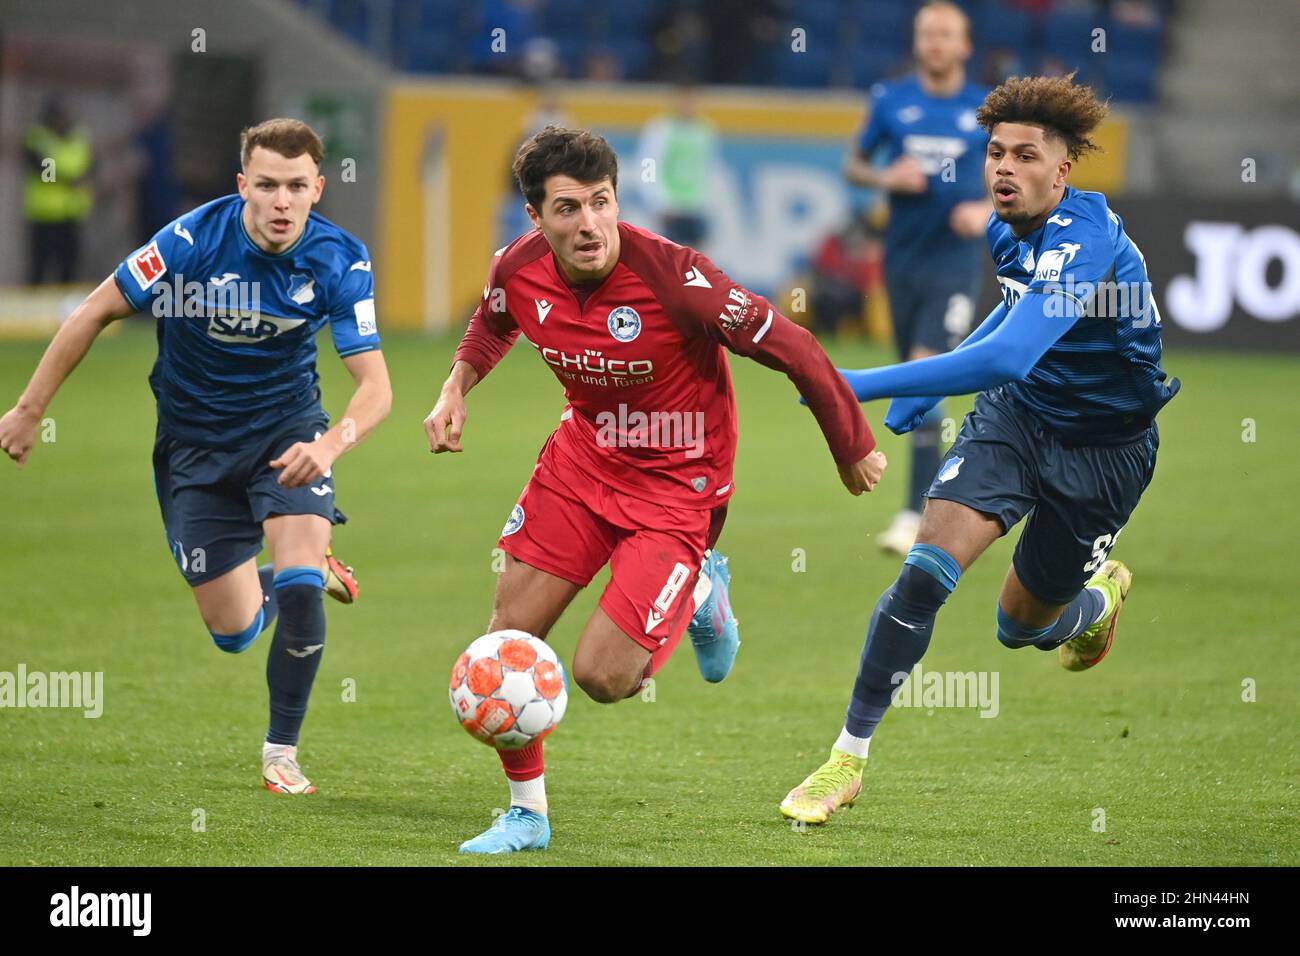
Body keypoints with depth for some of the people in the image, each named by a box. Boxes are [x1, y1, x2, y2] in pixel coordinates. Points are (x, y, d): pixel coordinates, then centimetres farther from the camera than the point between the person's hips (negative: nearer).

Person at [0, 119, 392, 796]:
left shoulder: (339, 261, -19)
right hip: (193, 439, 0)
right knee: (233, 631, 2)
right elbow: (97, 311, -11)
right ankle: (308, 569, 38)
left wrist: (332, 442, -42)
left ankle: (281, 753, 0)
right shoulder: (194, 240, -23)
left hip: (285, 426, 0)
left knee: (298, 588, -21)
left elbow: (375, 387, -21)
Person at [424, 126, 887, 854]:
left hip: (678, 485, -5)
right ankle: (527, 814, 23)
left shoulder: (672, 275, -30)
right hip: (584, 457, 5)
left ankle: (701, 596, 20)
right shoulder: (519, 270, -12)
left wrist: (853, 448, -10)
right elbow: (494, 323, 16)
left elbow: (790, 348, -20)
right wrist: (457, 388, 0)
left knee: (600, 675, -13)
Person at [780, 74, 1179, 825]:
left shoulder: (1085, 244, -33)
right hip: (1018, 416, 5)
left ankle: (1101, 593, 47)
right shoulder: (1011, 229, -7)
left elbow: (1005, 359, -47)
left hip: (1104, 447, -5)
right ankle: (849, 758, -10)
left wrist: (864, 385, -50)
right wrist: (932, 383, 12)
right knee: (928, 567, -18)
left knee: (1021, 626, 9)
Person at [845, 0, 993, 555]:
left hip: (955, 261, -3)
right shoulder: (891, 103, 3)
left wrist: (988, 210, -12)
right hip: (902, 258, 3)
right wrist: (886, 178, -9)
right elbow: (853, 166, 12)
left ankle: (916, 515, -17)